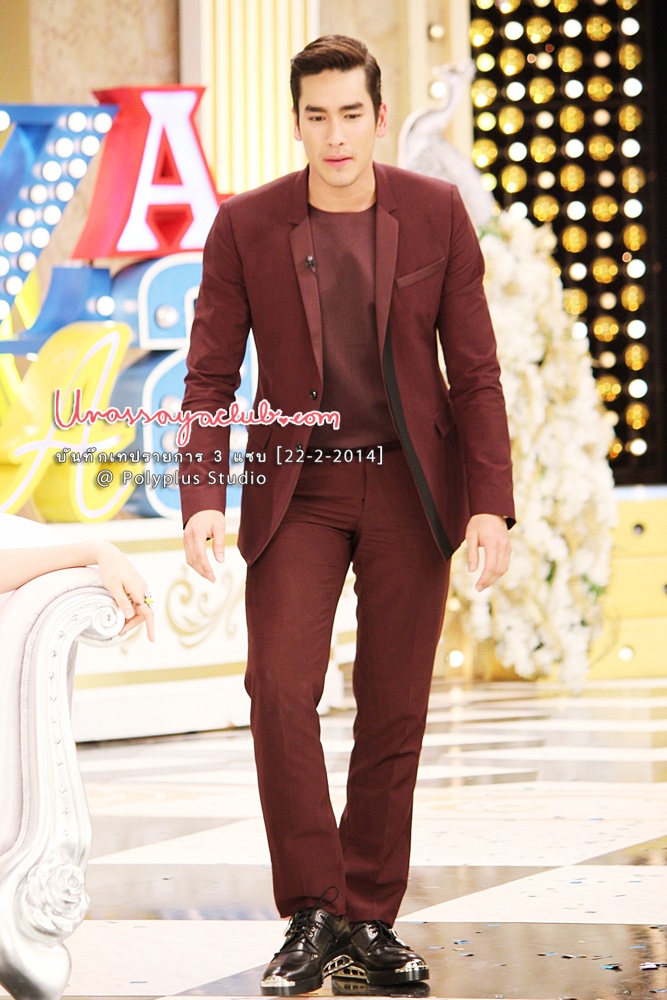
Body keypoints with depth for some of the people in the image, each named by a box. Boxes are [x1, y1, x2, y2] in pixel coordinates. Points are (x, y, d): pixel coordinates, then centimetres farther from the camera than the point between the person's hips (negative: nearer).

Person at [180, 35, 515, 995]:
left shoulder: (436, 213, -3)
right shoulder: (246, 225, -4)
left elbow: (475, 370, 0)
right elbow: (211, 376, -1)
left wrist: (491, 503, -8)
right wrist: (203, 500, -14)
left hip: (410, 484, 1)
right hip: (297, 488, -1)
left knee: (395, 713, 3)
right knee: (280, 690, -16)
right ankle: (311, 917, -6)